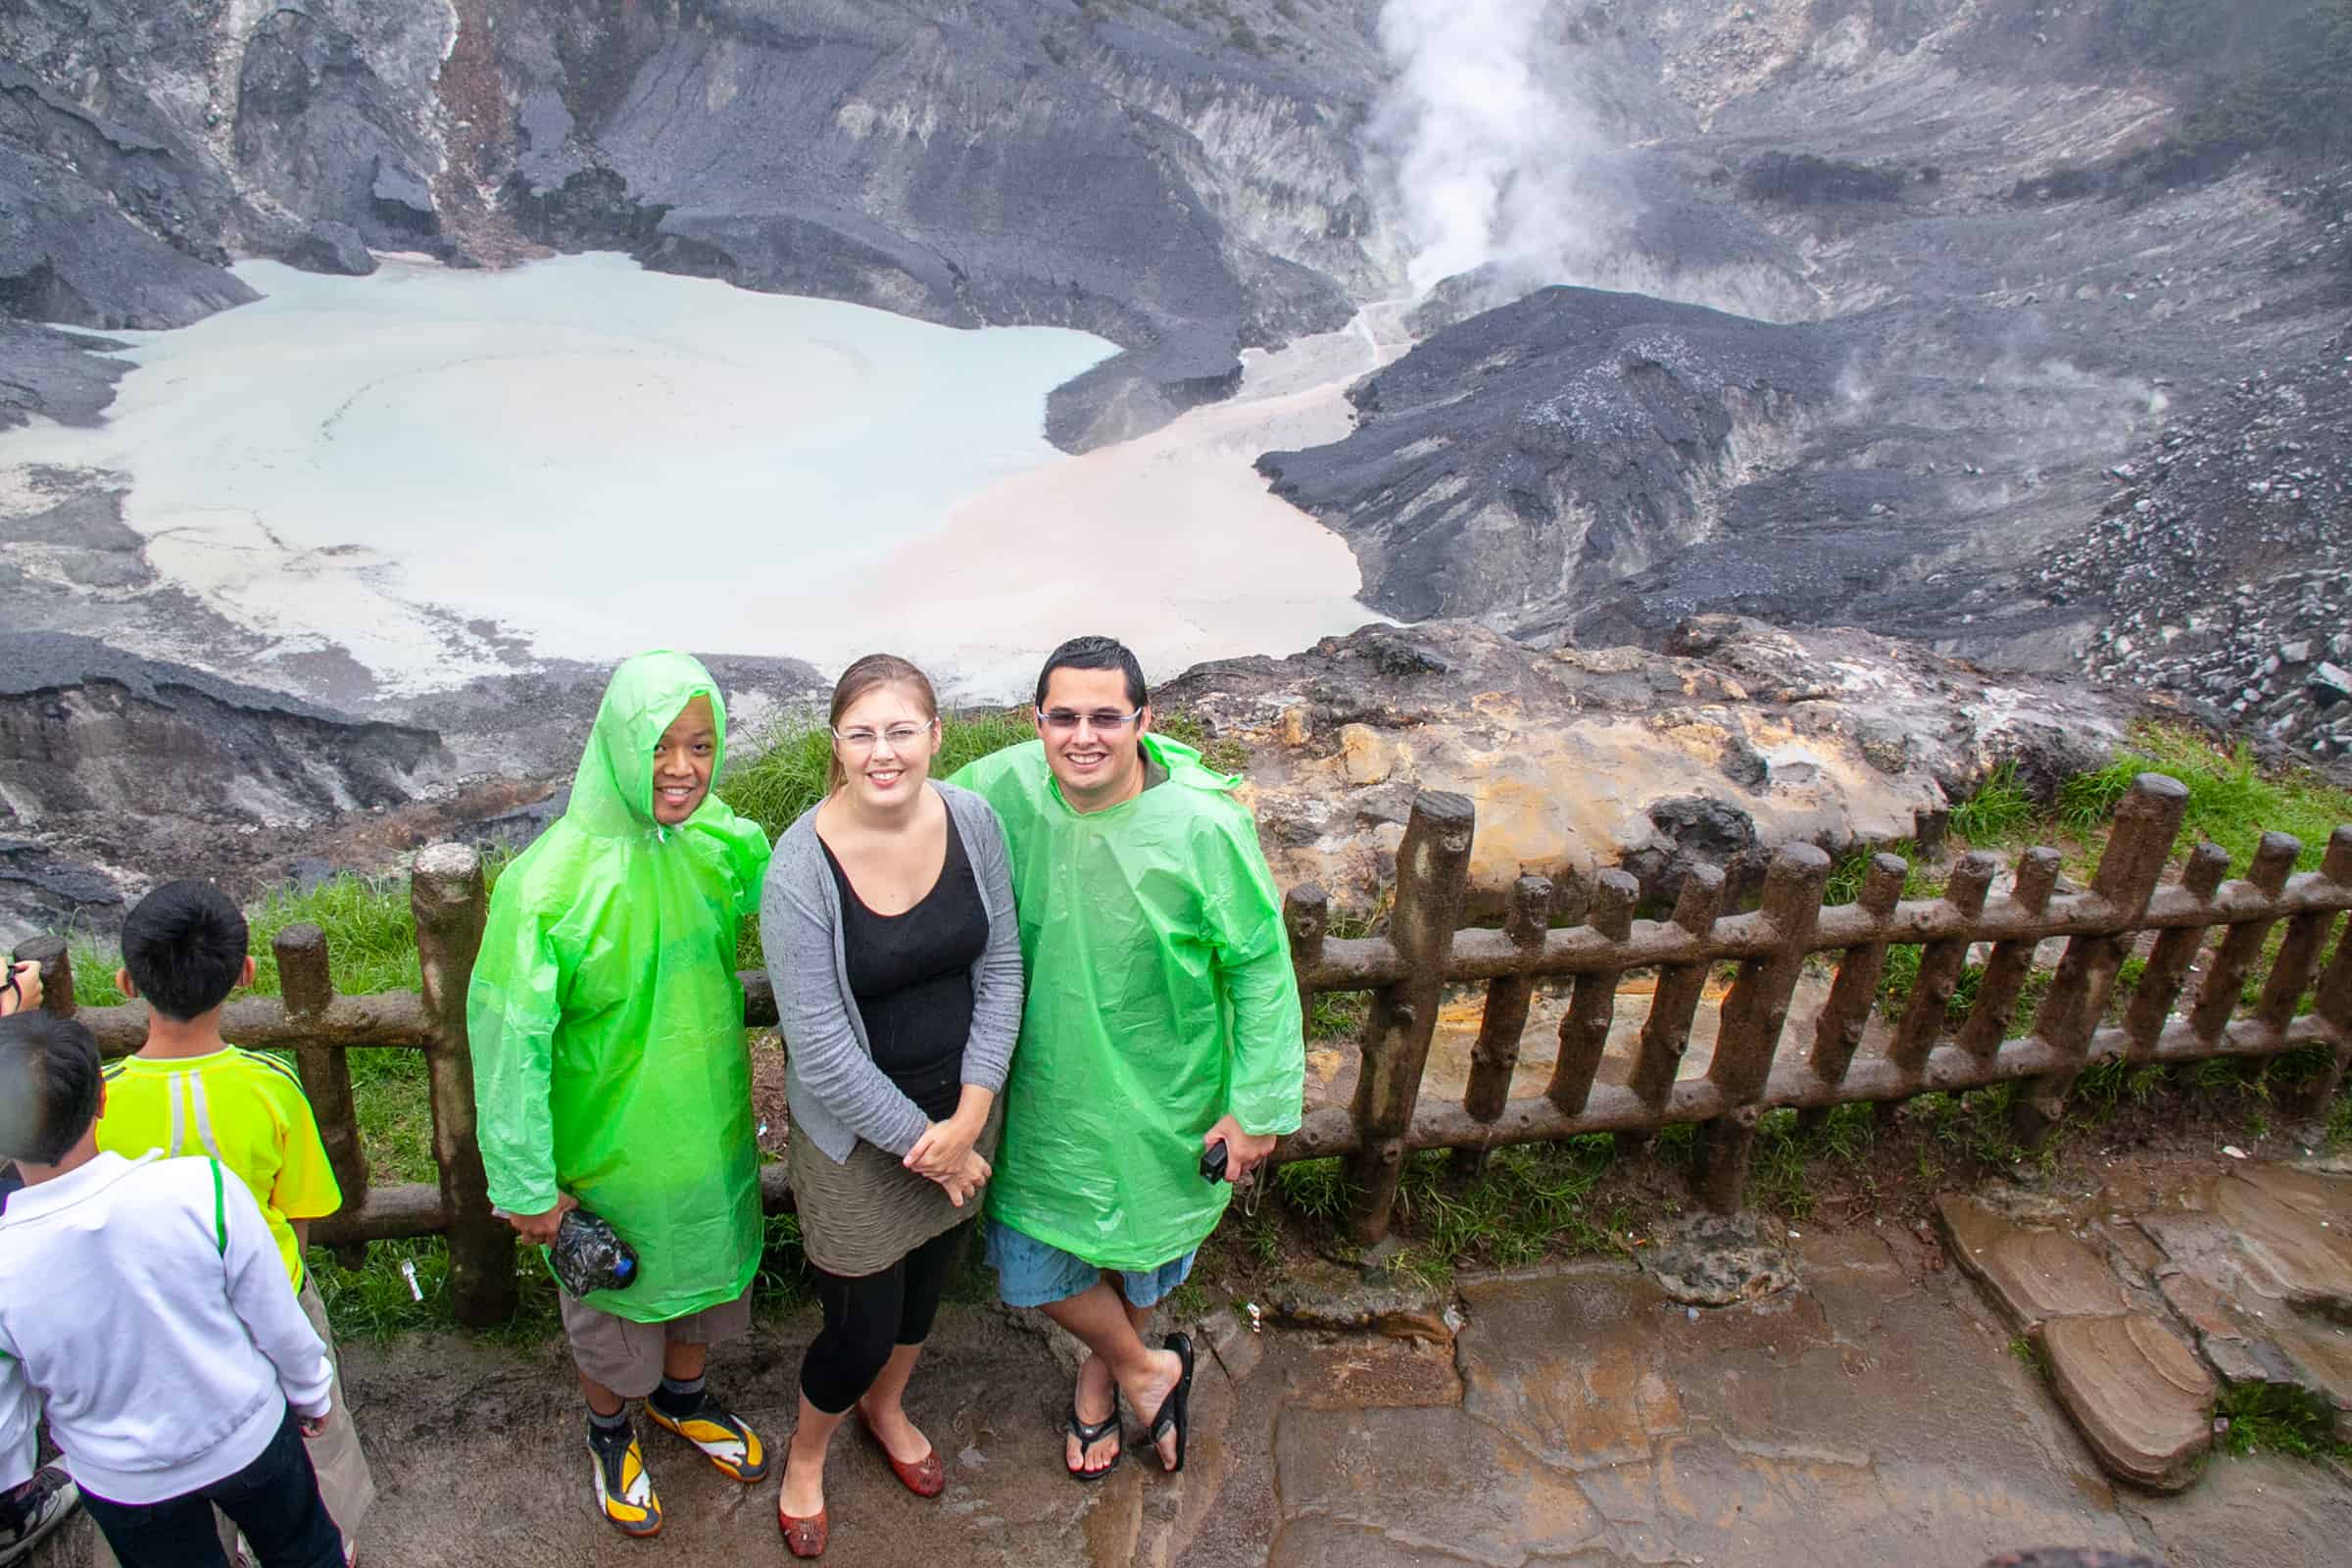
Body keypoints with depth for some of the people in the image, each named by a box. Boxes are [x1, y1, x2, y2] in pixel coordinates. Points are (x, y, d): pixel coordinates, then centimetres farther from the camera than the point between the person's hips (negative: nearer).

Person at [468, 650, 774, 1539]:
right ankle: (609, 1431, 52)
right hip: (609, 1149, -4)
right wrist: (526, 1185, -15)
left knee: (701, 1267, 27)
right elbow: (509, 1040, -21)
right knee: (611, 1304, 21)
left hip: (710, 1127, 5)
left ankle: (683, 1397, 57)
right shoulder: (552, 881, -28)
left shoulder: (722, 841, -12)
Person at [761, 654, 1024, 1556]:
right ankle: (805, 1453, 44)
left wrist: (970, 1115, -12)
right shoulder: (801, 867, -24)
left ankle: (886, 1408, 58)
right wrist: (922, 1140, -16)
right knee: (863, 1328, 9)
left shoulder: (972, 821, -12)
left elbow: (1001, 968, -5)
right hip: (855, 1133, -4)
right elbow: (820, 1046, -21)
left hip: (959, 1110, 4)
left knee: (926, 1281, 26)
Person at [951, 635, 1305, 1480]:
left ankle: (1102, 1368, 55)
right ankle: (1148, 1368, 43)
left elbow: (1260, 966, -15)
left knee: (1144, 1251, 21)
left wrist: (1258, 1104, -13)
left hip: (1163, 1096, -2)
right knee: (1031, 1264, 12)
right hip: (1048, 1085, 3)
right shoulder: (1006, 787, -16)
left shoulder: (1204, 825, -25)